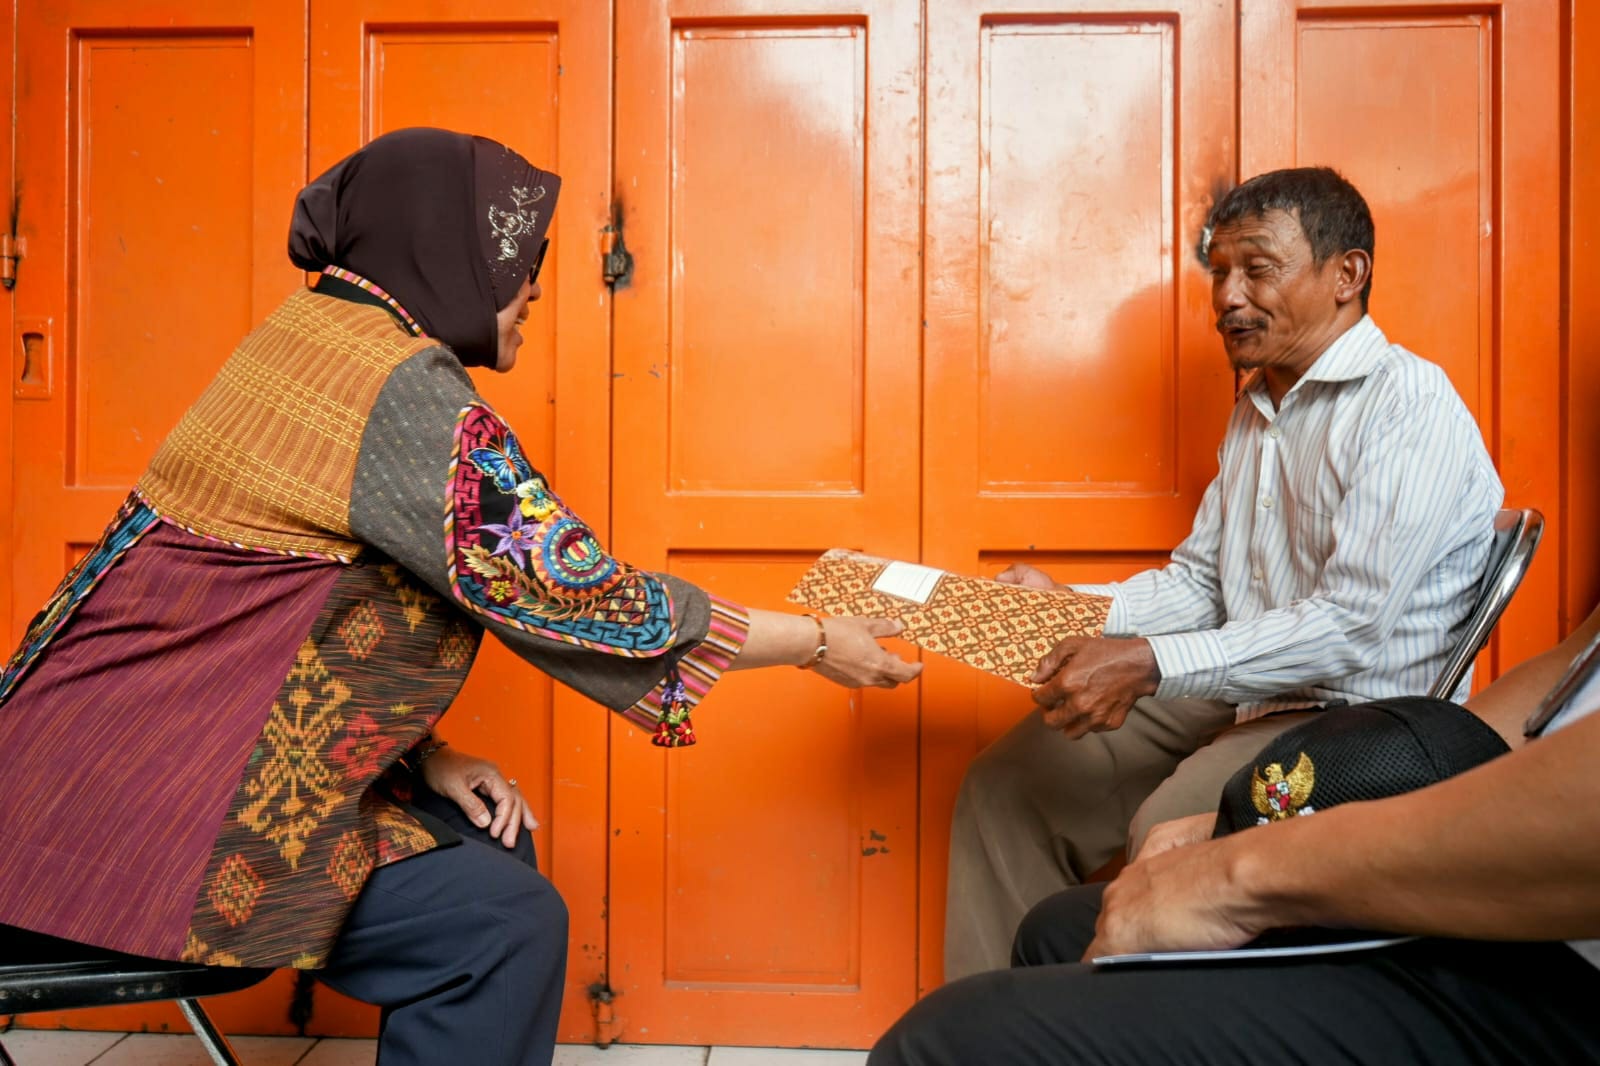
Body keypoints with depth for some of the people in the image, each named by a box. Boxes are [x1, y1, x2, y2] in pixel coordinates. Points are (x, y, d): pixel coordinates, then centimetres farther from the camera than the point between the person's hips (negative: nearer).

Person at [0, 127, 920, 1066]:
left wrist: (424, 757, 3)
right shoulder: (407, 396, -21)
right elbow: (577, 600, -19)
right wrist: (816, 642, -8)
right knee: (507, 925, -13)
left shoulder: (309, 333, 7)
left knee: (491, 846, 11)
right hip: (143, 803, -10)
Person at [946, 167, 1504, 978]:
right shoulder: (1256, 409, 15)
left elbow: (1350, 628, -23)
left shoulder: (1409, 406, -14)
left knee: (1169, 833, -35)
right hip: (1242, 700, 9)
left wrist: (1149, 664, -29)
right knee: (1008, 784, 0)